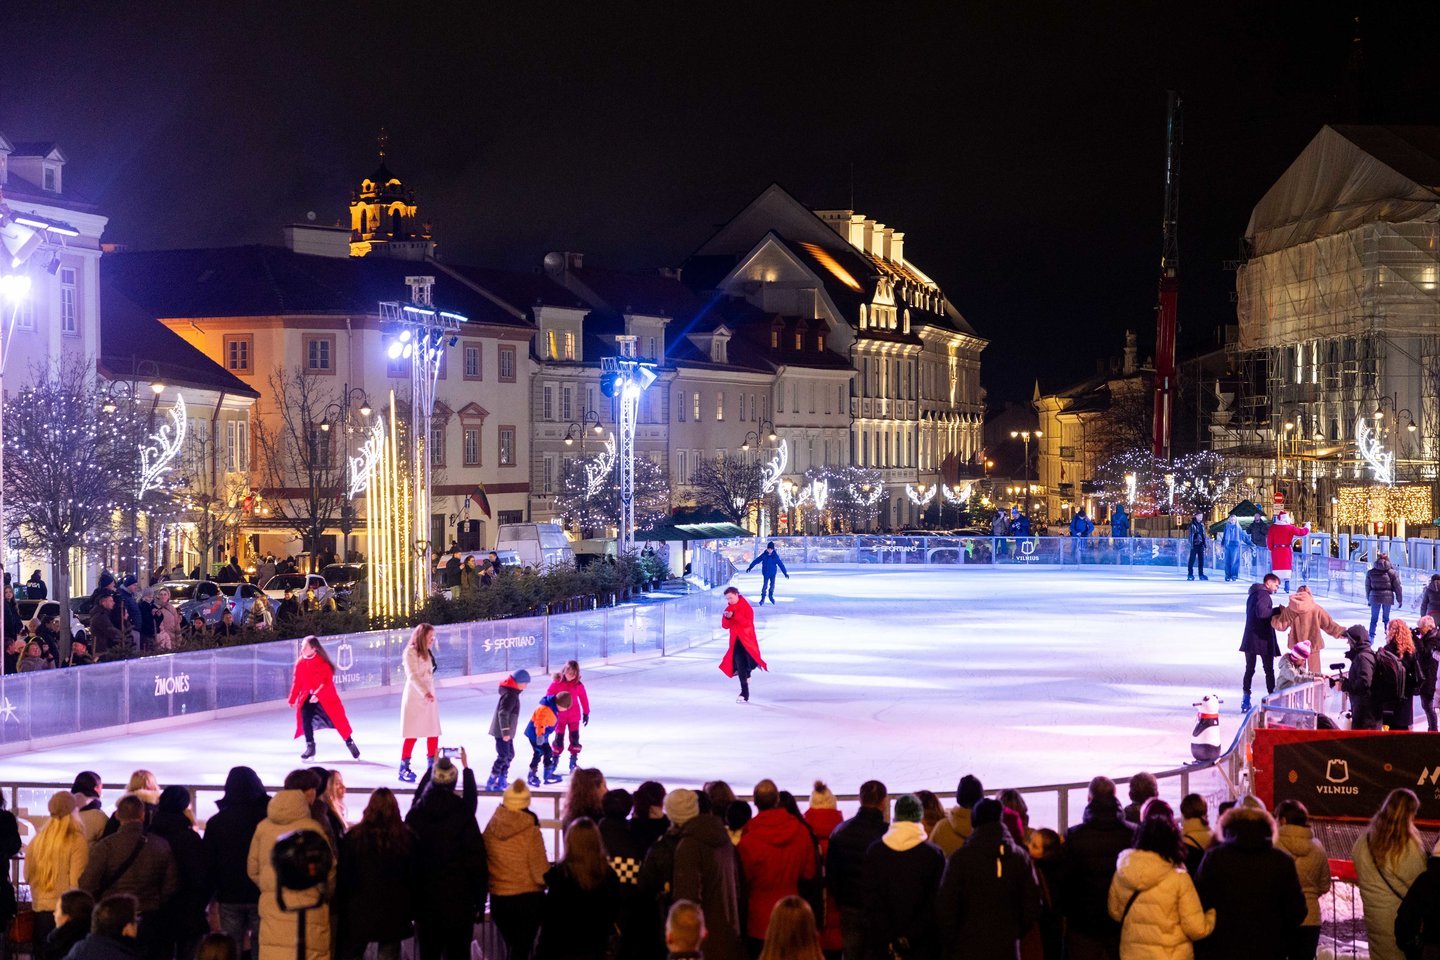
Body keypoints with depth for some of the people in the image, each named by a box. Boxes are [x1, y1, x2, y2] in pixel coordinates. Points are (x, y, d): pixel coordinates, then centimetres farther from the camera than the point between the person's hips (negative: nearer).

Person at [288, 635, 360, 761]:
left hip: (325, 697, -4)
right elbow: (297, 682, 8)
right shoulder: (300, 663, 0)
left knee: (337, 720, -2)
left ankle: (350, 744, 17)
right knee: (305, 718, -14)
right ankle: (310, 747, 0)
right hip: (308, 697, 4)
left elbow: (327, 682, -17)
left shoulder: (323, 663, -15)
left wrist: (317, 695, -28)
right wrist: (293, 699, 10)